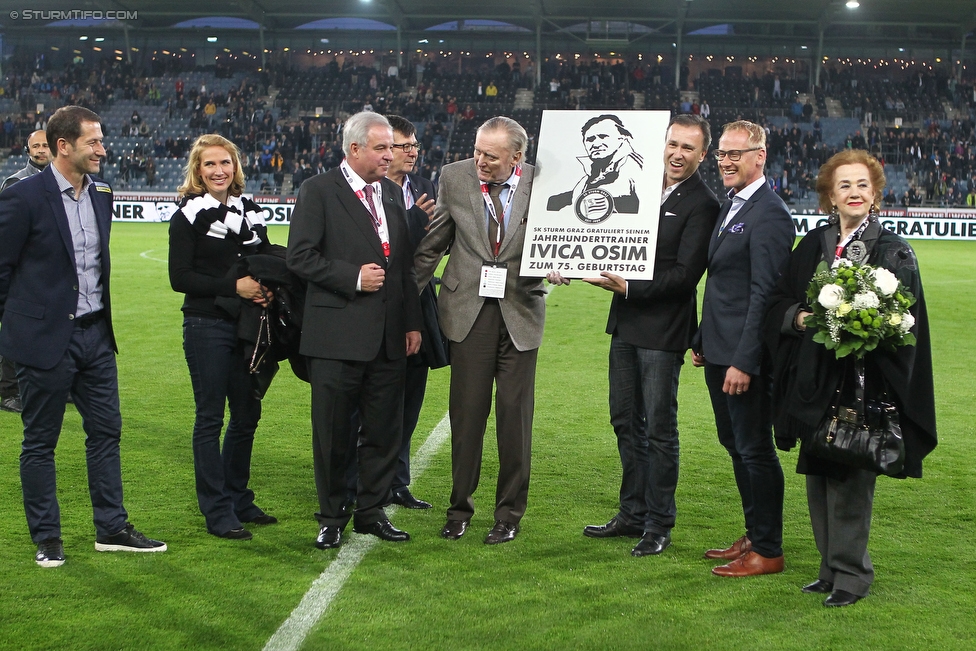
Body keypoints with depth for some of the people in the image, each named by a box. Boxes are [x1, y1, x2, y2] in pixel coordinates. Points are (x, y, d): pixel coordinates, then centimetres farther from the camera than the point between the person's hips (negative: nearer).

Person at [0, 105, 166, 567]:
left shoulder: (101, 196, 8)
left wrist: (103, 320, 17)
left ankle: (112, 529, 20)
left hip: (95, 334, 7)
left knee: (106, 432, 10)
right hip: (46, 337, -6)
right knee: (40, 441, 6)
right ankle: (46, 538, 16)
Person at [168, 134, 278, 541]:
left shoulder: (249, 212, 11)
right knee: (210, 418, -1)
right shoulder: (189, 216, -5)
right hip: (206, 327, -6)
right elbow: (179, 278, -11)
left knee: (247, 415, 11)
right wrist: (233, 286, -18)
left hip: (247, 325, 6)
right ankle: (217, 512, 6)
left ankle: (238, 500, 25)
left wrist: (266, 288, -3)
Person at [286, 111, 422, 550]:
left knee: (384, 430, 10)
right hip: (338, 335, -5)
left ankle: (371, 511, 24)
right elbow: (300, 257, -10)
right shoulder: (318, 191, -4)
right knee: (333, 433, 3)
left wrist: (413, 321, 13)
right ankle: (331, 518, 16)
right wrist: (354, 278, -15)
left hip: (389, 335, 6)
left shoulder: (391, 192, 15)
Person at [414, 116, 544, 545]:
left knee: (515, 413, 5)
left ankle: (509, 513, 18)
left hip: (521, 310, 0)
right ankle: (460, 508, 19)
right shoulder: (454, 176, 0)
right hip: (469, 308, 1)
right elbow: (433, 244, 8)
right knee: (466, 412, 3)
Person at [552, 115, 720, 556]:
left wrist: (628, 288, -22)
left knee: (659, 428, 1)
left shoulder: (703, 205, -11)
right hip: (626, 322, 8)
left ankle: (658, 525, 12)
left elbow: (685, 275, -17)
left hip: (663, 330, -8)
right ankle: (632, 514, 28)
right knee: (626, 421, 15)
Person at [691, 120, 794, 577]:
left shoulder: (769, 214, -16)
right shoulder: (730, 207, 15)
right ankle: (754, 535, 29)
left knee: (755, 450, -1)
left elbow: (764, 294, -20)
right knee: (735, 446, 17)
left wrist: (744, 361, -23)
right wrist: (702, 340, 18)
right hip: (719, 351, 10)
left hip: (745, 357, -10)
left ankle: (767, 551, 9)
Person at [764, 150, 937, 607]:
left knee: (850, 477, -2)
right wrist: (800, 317, -9)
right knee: (819, 475, 8)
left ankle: (851, 573, 10)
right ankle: (831, 568, 20)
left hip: (862, 380, -5)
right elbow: (779, 300, 10)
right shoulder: (813, 246, 10)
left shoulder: (894, 251, -2)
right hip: (814, 381, 5)